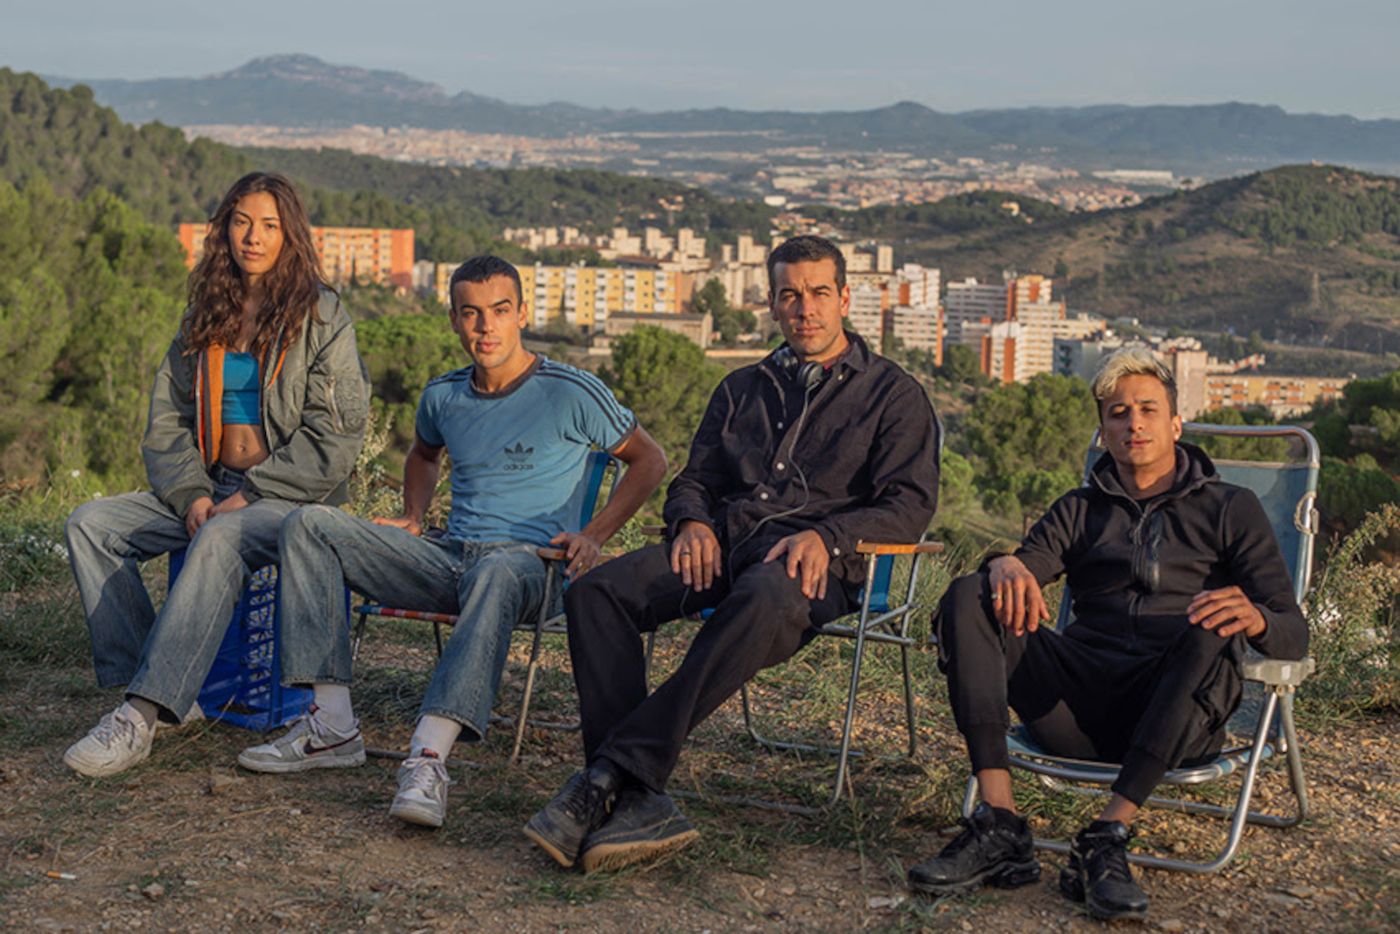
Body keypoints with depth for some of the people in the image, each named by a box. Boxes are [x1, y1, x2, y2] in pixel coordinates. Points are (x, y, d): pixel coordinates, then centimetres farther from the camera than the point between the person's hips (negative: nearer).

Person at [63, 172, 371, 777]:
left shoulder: (321, 315, -3)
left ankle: (140, 716, -41)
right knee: (90, 523, -13)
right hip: (212, 487, 6)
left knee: (218, 542, -37)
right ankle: (140, 679, -18)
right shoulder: (206, 317, 14)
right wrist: (191, 494, -8)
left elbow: (334, 439, -10)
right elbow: (167, 421, 11)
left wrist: (252, 495, -16)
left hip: (294, 496, -6)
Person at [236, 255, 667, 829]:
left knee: (495, 574, -44)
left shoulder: (570, 393, -2)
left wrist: (594, 536, -5)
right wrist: (411, 518, 18)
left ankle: (428, 759, -55)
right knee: (310, 526, -10)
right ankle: (332, 728, -21)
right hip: (448, 559, 6)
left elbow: (649, 460, 6)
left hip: (525, 562, -6)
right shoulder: (444, 396, 14)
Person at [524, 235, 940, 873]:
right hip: (724, 542, 5)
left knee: (765, 599, -43)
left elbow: (910, 505, 1)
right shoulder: (742, 390, 28)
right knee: (595, 592, -26)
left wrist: (825, 535, -17)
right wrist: (693, 520, -1)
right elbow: (694, 478, 24)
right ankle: (639, 801, -36)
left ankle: (611, 777, -44)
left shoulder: (892, 394, 13)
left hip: (814, 560, -4)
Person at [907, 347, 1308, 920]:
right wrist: (1007, 567, -20)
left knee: (1214, 632, -34)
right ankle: (999, 826, -32)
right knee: (969, 599, -18)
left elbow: (1294, 635, 4)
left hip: (1176, 716, -2)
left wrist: (1255, 617, -21)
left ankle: (1107, 838, -38)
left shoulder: (1229, 509, 16)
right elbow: (1026, 567, 7)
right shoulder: (1081, 510, 26)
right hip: (1082, 709, 3)